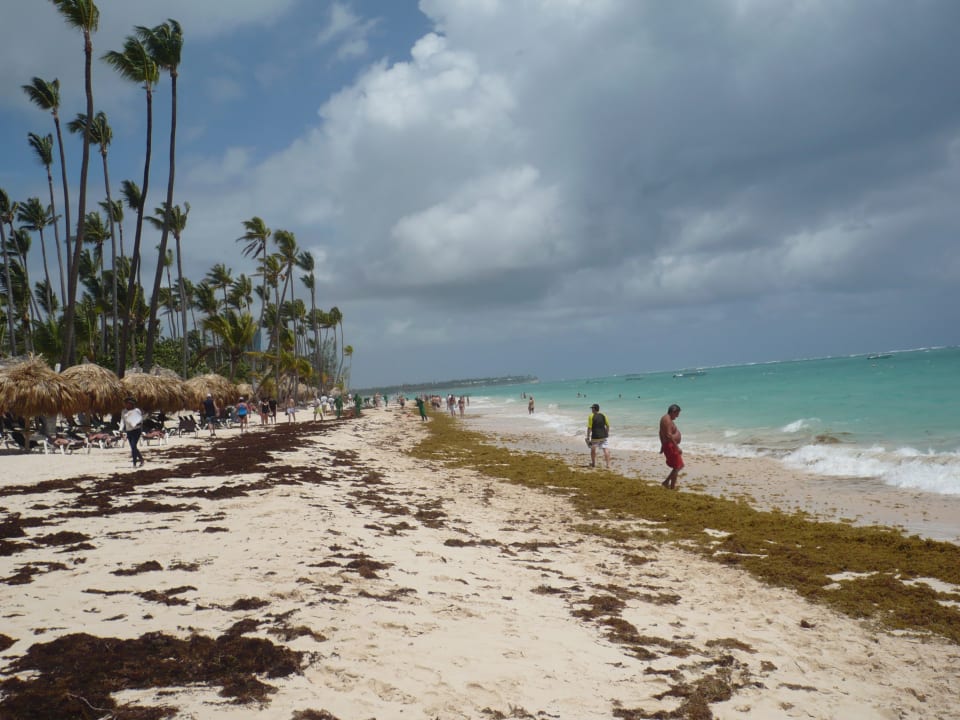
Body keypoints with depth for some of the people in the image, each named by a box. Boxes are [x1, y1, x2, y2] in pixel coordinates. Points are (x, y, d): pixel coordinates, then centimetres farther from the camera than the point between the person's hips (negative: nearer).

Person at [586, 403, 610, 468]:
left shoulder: (591, 416, -9)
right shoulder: (603, 416, 3)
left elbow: (589, 428, -12)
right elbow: (607, 426, 8)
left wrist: (588, 437, -7)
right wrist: (607, 433, 22)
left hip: (595, 436, -3)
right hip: (604, 436, 3)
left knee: (593, 449, 17)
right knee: (606, 450, -1)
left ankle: (593, 463, 28)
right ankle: (608, 464, -8)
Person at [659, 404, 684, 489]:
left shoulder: (665, 418, 13)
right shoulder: (668, 420, -19)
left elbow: (661, 433, 22)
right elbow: (669, 435, -27)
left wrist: (662, 445, 27)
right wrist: (677, 447, -27)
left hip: (666, 445, 10)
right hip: (671, 446, -10)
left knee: (679, 466, 18)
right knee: (676, 467, -1)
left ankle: (666, 482, 19)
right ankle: (672, 487, 6)